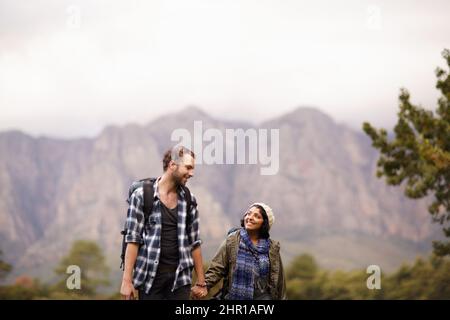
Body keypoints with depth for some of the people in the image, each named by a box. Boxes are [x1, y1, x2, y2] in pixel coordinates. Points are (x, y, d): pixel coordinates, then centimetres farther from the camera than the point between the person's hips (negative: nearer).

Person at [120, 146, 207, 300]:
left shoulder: (189, 200, 9)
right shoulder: (141, 196, -3)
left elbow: (194, 242, 12)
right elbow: (132, 239, -6)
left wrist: (201, 282, 8)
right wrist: (127, 280, -11)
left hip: (180, 277, 3)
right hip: (150, 276, -3)